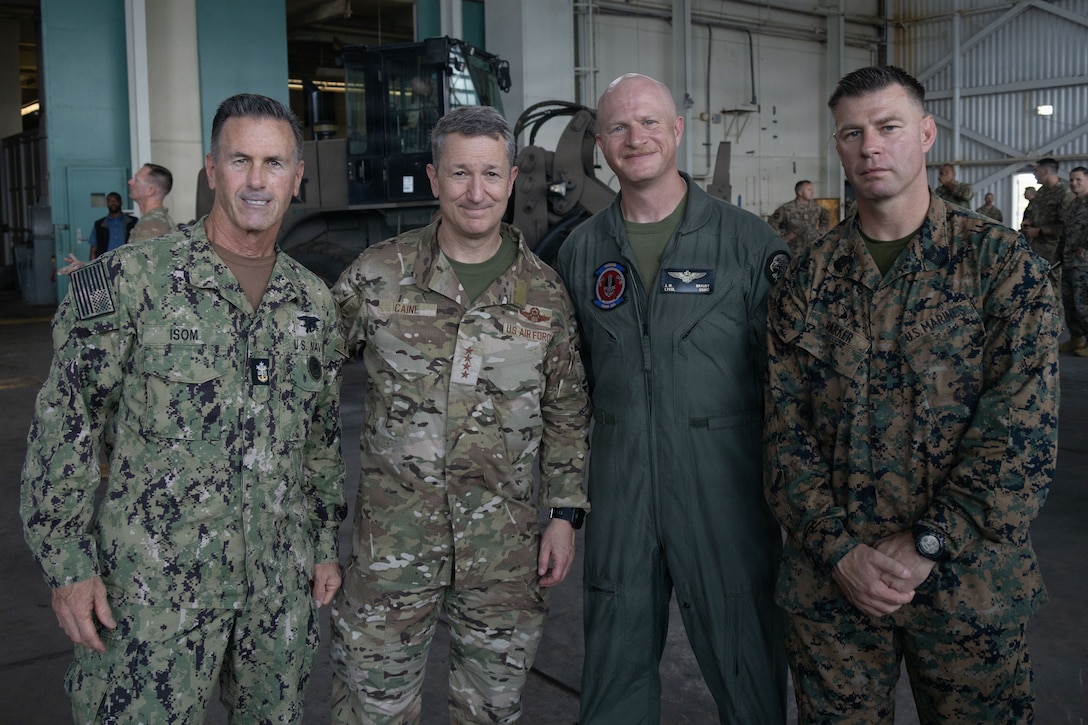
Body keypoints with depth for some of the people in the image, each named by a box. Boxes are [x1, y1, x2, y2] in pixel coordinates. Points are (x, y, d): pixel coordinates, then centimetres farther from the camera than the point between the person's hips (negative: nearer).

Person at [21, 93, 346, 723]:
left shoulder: (314, 301, 6)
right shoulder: (128, 280, -9)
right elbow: (64, 425, -7)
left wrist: (325, 544, 14)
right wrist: (69, 564, -9)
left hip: (280, 587, 5)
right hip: (152, 584, -4)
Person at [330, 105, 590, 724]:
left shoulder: (545, 292, 1)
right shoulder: (377, 275, -4)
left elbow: (567, 416, 7)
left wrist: (565, 515, 3)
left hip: (505, 540, 1)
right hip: (393, 537, -1)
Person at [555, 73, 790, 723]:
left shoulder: (749, 241, -4)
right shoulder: (581, 252, 7)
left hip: (724, 486, -3)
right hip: (619, 489, 3)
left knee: (745, 660, 9)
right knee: (616, 661, 15)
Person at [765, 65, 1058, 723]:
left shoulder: (1004, 264, -4)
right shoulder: (808, 280, 4)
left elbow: (1022, 429, -11)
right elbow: (786, 429, 0)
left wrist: (926, 544, -14)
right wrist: (840, 550, -10)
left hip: (969, 586, -2)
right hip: (831, 583, 2)